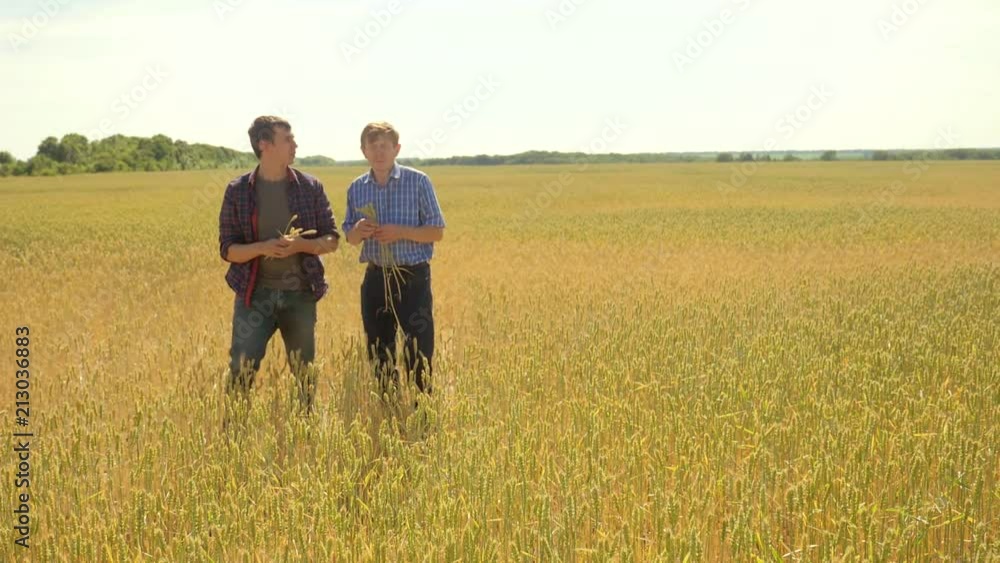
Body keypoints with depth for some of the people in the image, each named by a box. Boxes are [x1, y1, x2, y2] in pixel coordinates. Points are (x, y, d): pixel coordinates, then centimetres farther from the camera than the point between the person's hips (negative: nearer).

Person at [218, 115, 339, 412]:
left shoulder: (310, 187, 3)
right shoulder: (238, 191, -1)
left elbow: (331, 239, 6)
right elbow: (228, 249, -1)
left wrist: (300, 245, -14)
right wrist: (263, 247, -20)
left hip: (299, 294, 2)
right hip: (255, 294, -2)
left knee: (305, 374, 11)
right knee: (241, 372, -7)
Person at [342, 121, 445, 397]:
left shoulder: (418, 181, -5)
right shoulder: (356, 188, 6)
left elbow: (437, 231, -3)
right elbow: (350, 237, 13)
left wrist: (401, 232, -18)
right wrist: (358, 231, -10)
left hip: (413, 277, -4)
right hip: (376, 278, 4)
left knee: (419, 351, -6)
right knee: (378, 353, 11)